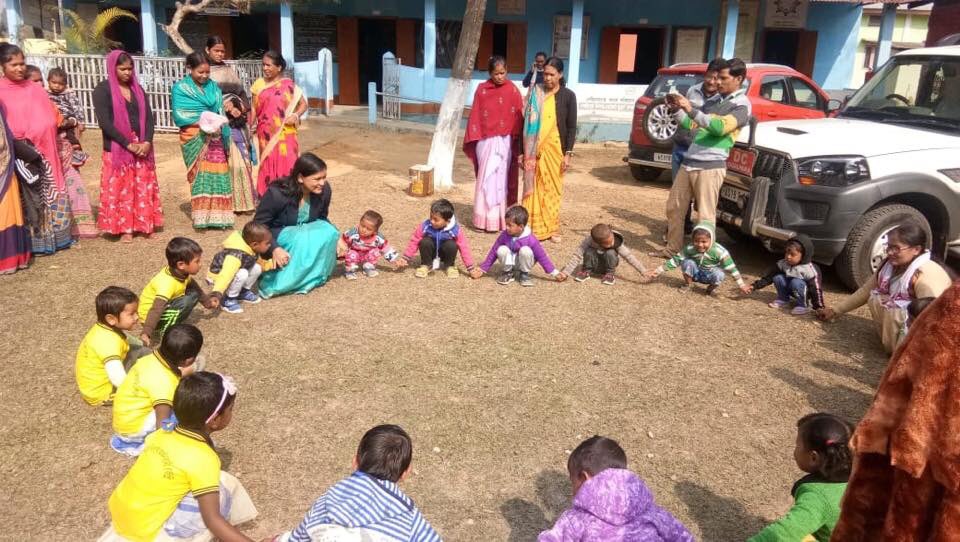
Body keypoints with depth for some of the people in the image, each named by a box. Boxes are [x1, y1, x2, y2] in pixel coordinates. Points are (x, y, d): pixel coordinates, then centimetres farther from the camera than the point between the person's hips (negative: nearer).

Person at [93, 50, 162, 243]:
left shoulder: (137, 89, 11)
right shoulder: (102, 89, -4)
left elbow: (148, 116, 6)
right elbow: (104, 122, -12)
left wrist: (147, 141, -10)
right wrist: (128, 144, -16)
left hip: (142, 147, 4)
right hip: (117, 149, -4)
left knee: (144, 187, 6)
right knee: (120, 188, -1)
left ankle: (145, 225, 15)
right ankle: (125, 228, 8)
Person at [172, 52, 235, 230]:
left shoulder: (213, 87, 11)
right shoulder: (181, 88, -3)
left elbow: (221, 111, 11)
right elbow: (179, 117, -10)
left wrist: (218, 124, -7)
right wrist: (203, 122, -19)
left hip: (214, 137, 4)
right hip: (195, 138, -4)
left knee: (218, 174, 2)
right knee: (200, 176, -1)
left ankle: (217, 214, 10)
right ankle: (202, 217, 6)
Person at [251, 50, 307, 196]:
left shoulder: (288, 85, 0)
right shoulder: (259, 84, 7)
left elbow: (303, 104, 4)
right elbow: (254, 108, 11)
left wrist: (296, 115, -13)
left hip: (284, 134, -2)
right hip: (266, 134, 2)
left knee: (286, 164, -6)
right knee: (268, 165, 4)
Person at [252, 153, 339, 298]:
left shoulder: (324, 190, -13)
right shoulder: (277, 194, -28)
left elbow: (322, 219, 6)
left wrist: (337, 237, -10)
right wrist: (274, 249, -34)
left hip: (306, 231, 5)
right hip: (278, 234, -5)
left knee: (328, 232, -25)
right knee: (303, 240, -36)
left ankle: (314, 276, -11)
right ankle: (276, 285, -24)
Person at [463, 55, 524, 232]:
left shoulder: (513, 90, 1)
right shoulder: (482, 89, 1)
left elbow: (519, 117, 1)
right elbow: (475, 116, 1)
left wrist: (517, 141, -3)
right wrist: (473, 140, -3)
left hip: (505, 141, 0)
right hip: (486, 141, 0)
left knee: (501, 179, 3)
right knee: (486, 179, 1)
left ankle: (499, 219, 8)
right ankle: (483, 219, 7)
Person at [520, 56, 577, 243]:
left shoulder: (568, 96, 0)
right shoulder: (536, 93, 4)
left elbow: (572, 127, 0)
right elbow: (527, 123, 5)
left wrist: (568, 153, -7)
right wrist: (523, 151, 2)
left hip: (555, 148, -1)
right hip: (535, 150, 1)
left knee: (552, 188, 6)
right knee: (534, 188, 2)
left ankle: (552, 228, 15)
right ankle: (532, 226, 9)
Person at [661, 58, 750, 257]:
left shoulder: (742, 105, -3)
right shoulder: (713, 100, 19)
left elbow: (720, 127, -20)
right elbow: (691, 125, 24)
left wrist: (691, 110, -23)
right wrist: (678, 109, 7)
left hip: (710, 167, -7)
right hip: (688, 162, 7)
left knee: (705, 216, -6)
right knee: (674, 208, 11)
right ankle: (672, 250, 23)